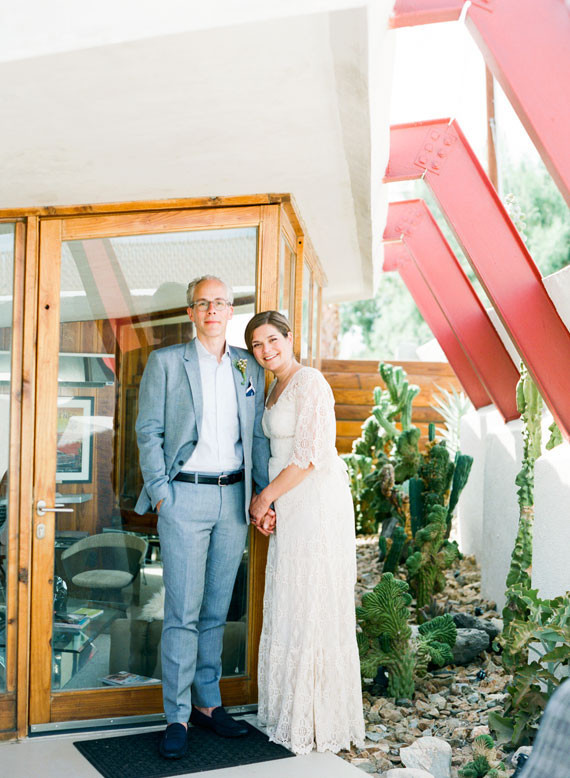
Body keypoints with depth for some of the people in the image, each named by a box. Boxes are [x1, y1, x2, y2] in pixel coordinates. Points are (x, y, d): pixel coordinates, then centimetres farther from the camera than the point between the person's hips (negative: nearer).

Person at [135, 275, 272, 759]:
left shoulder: (250, 369, 12)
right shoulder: (166, 362, 3)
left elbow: (258, 436, 13)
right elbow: (148, 431, -1)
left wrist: (263, 493, 5)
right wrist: (160, 492, -9)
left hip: (234, 497, 4)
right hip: (186, 496, -3)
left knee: (217, 610, 12)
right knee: (183, 612, -2)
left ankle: (208, 703, 24)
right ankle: (177, 716, 9)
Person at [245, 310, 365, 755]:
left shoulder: (309, 382, -12)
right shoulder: (277, 390, 17)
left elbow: (310, 454, -19)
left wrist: (265, 497, -11)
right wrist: (269, 505, 6)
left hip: (317, 503, -9)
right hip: (291, 507, 9)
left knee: (312, 608, -1)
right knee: (288, 608, 14)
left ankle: (320, 722, 12)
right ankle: (292, 713, 27)